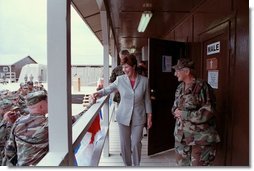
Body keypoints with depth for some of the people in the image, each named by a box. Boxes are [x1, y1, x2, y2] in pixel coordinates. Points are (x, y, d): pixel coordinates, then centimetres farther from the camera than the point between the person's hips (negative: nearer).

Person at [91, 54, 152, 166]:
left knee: (136, 143, 7)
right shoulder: (120, 79, -7)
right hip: (123, 116, 1)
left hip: (138, 117, -1)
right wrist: (97, 93, -14)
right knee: (124, 144, 10)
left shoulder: (144, 81, -7)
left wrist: (149, 116, 2)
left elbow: (147, 99, 1)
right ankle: (127, 164, 33)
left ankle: (137, 165, 31)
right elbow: (107, 89, 5)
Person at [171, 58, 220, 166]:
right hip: (181, 136, 7)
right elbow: (175, 106, 18)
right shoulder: (180, 87, 8)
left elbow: (207, 113, -21)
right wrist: (176, 112, -5)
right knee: (181, 164, 18)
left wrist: (183, 114, -17)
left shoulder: (202, 87, -15)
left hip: (200, 138, -7)